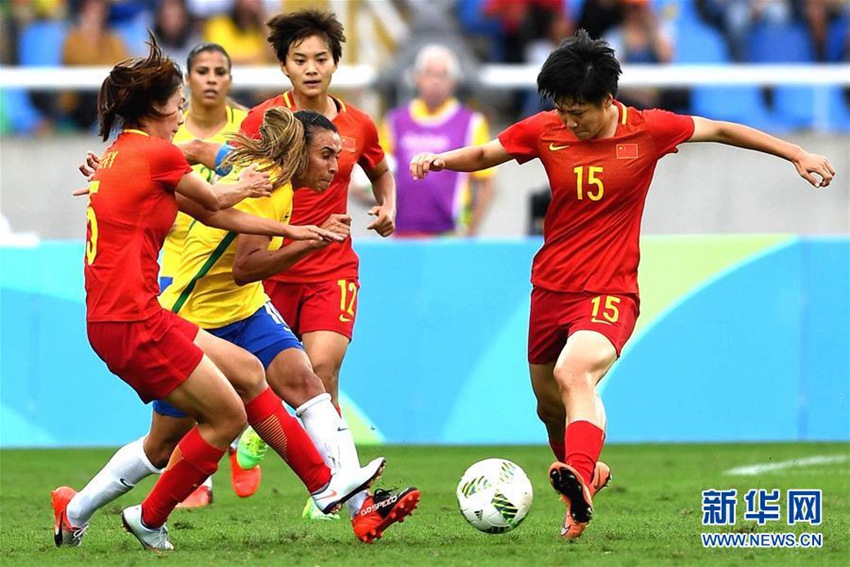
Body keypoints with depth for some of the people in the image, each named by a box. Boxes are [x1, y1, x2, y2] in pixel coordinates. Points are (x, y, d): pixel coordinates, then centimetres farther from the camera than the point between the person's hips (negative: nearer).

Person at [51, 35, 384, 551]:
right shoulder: (157, 154, -10)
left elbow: (209, 213, 21)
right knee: (228, 416, 1)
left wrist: (289, 231, 23)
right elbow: (213, 202, 8)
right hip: (132, 322, -10)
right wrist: (246, 185, 31)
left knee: (246, 371, 16)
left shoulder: (120, 155, 17)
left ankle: (325, 484, 20)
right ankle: (149, 520, 13)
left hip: (119, 316, 10)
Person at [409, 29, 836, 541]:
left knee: (573, 371, -32)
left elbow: (721, 130, 6)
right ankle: (588, 472, 42)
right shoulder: (546, 130, -2)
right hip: (551, 288, 5)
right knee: (549, 402, 13)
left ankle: (579, 480, -49)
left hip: (610, 293, -5)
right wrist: (440, 160, -8)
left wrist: (797, 154, 7)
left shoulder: (648, 130, -7)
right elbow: (485, 155, 12)